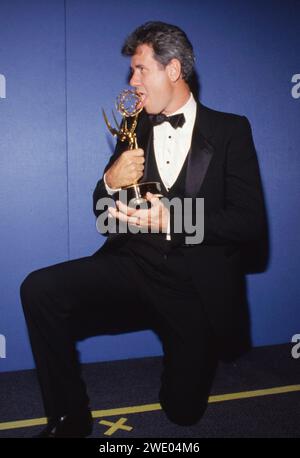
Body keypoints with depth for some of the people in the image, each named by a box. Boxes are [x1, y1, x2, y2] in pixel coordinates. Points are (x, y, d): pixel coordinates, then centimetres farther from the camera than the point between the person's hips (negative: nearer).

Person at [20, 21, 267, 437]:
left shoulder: (230, 131, -1)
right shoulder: (135, 130, 9)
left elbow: (251, 221, -10)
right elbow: (106, 218, 11)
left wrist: (171, 221, -23)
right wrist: (110, 183, -13)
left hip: (197, 286, -2)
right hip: (134, 267, 3)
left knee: (183, 409, 4)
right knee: (38, 289, -21)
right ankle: (70, 416, -2)